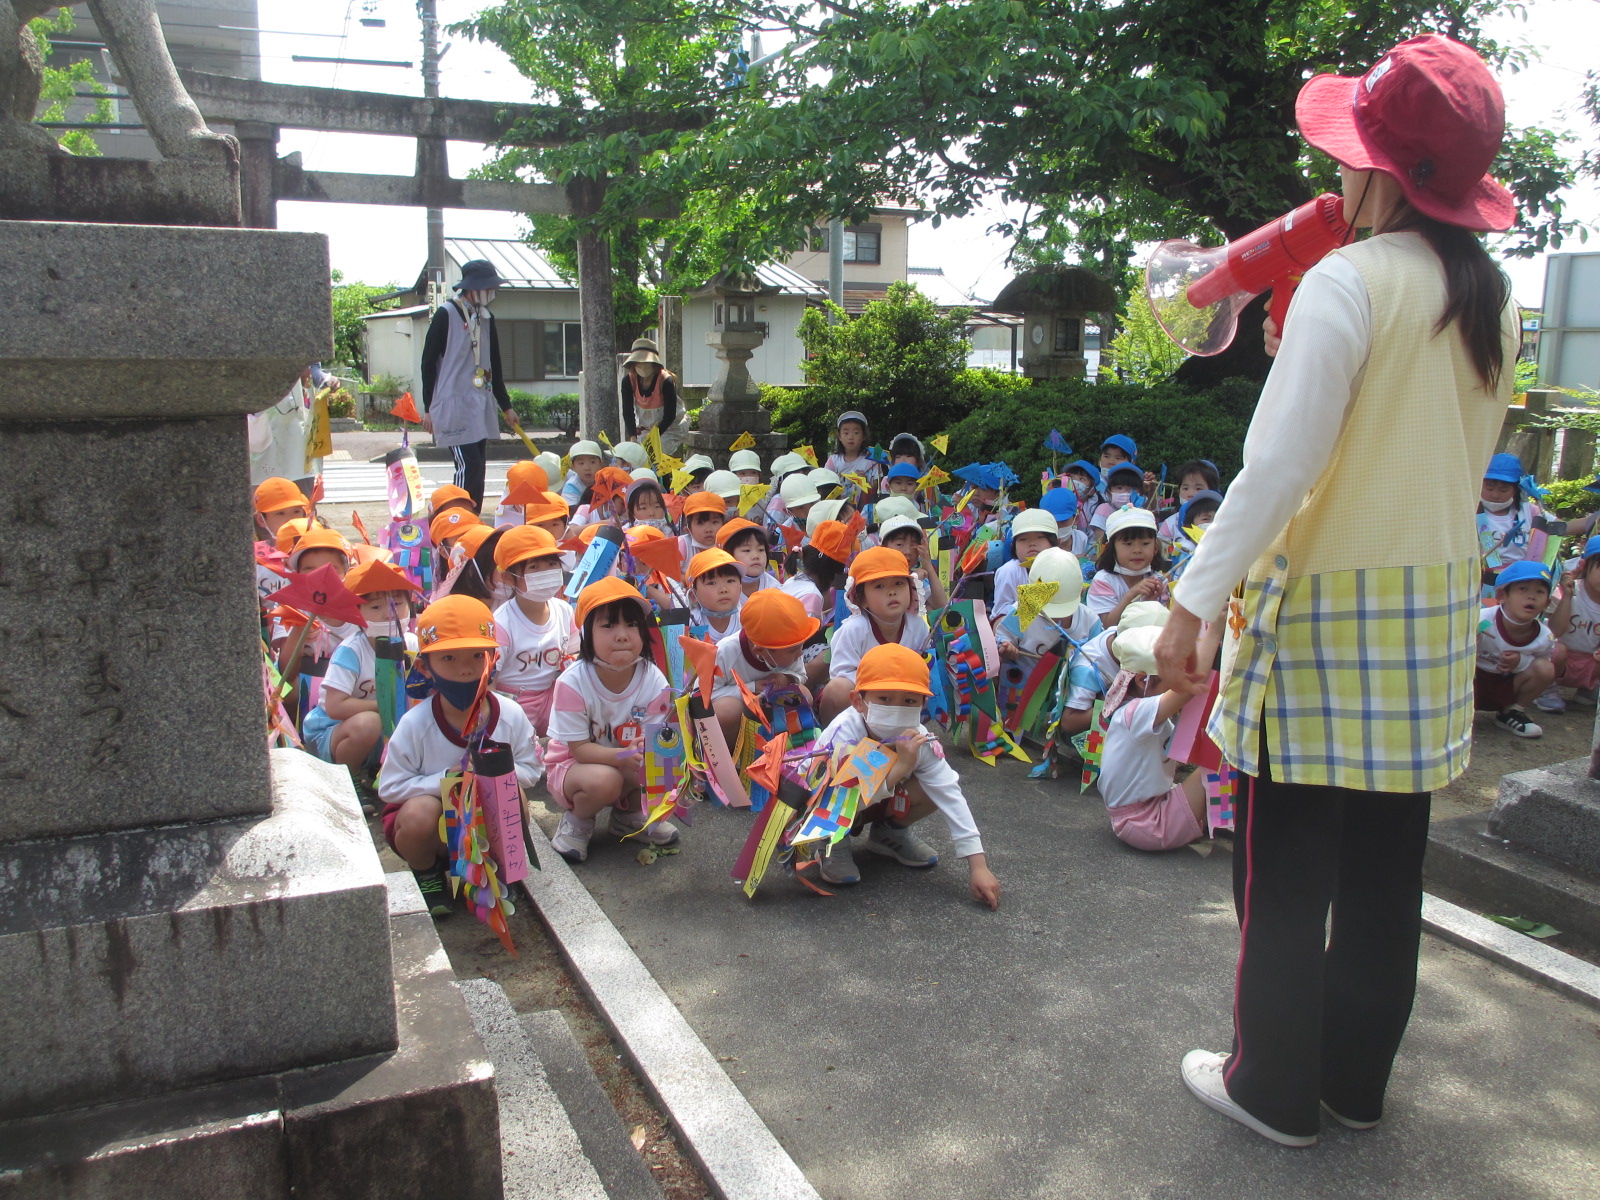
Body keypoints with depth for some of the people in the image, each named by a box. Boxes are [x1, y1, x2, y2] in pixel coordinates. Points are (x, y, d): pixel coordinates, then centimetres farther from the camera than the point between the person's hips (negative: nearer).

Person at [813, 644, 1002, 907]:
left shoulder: (920, 740, -21)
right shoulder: (843, 734, -36)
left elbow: (950, 795, -23)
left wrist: (978, 866, -28)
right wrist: (900, 767, -48)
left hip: (874, 804, 5)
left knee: (936, 786, -19)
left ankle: (890, 833, 10)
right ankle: (834, 844, -6)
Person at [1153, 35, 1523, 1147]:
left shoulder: (1346, 280, -14)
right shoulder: (1495, 301, 10)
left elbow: (1279, 464, -20)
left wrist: (1196, 597, -16)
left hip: (1328, 604, -8)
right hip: (1438, 601, 8)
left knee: (1286, 867, 6)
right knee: (1385, 864, 17)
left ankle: (1275, 1088, 20)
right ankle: (1357, 1077, 32)